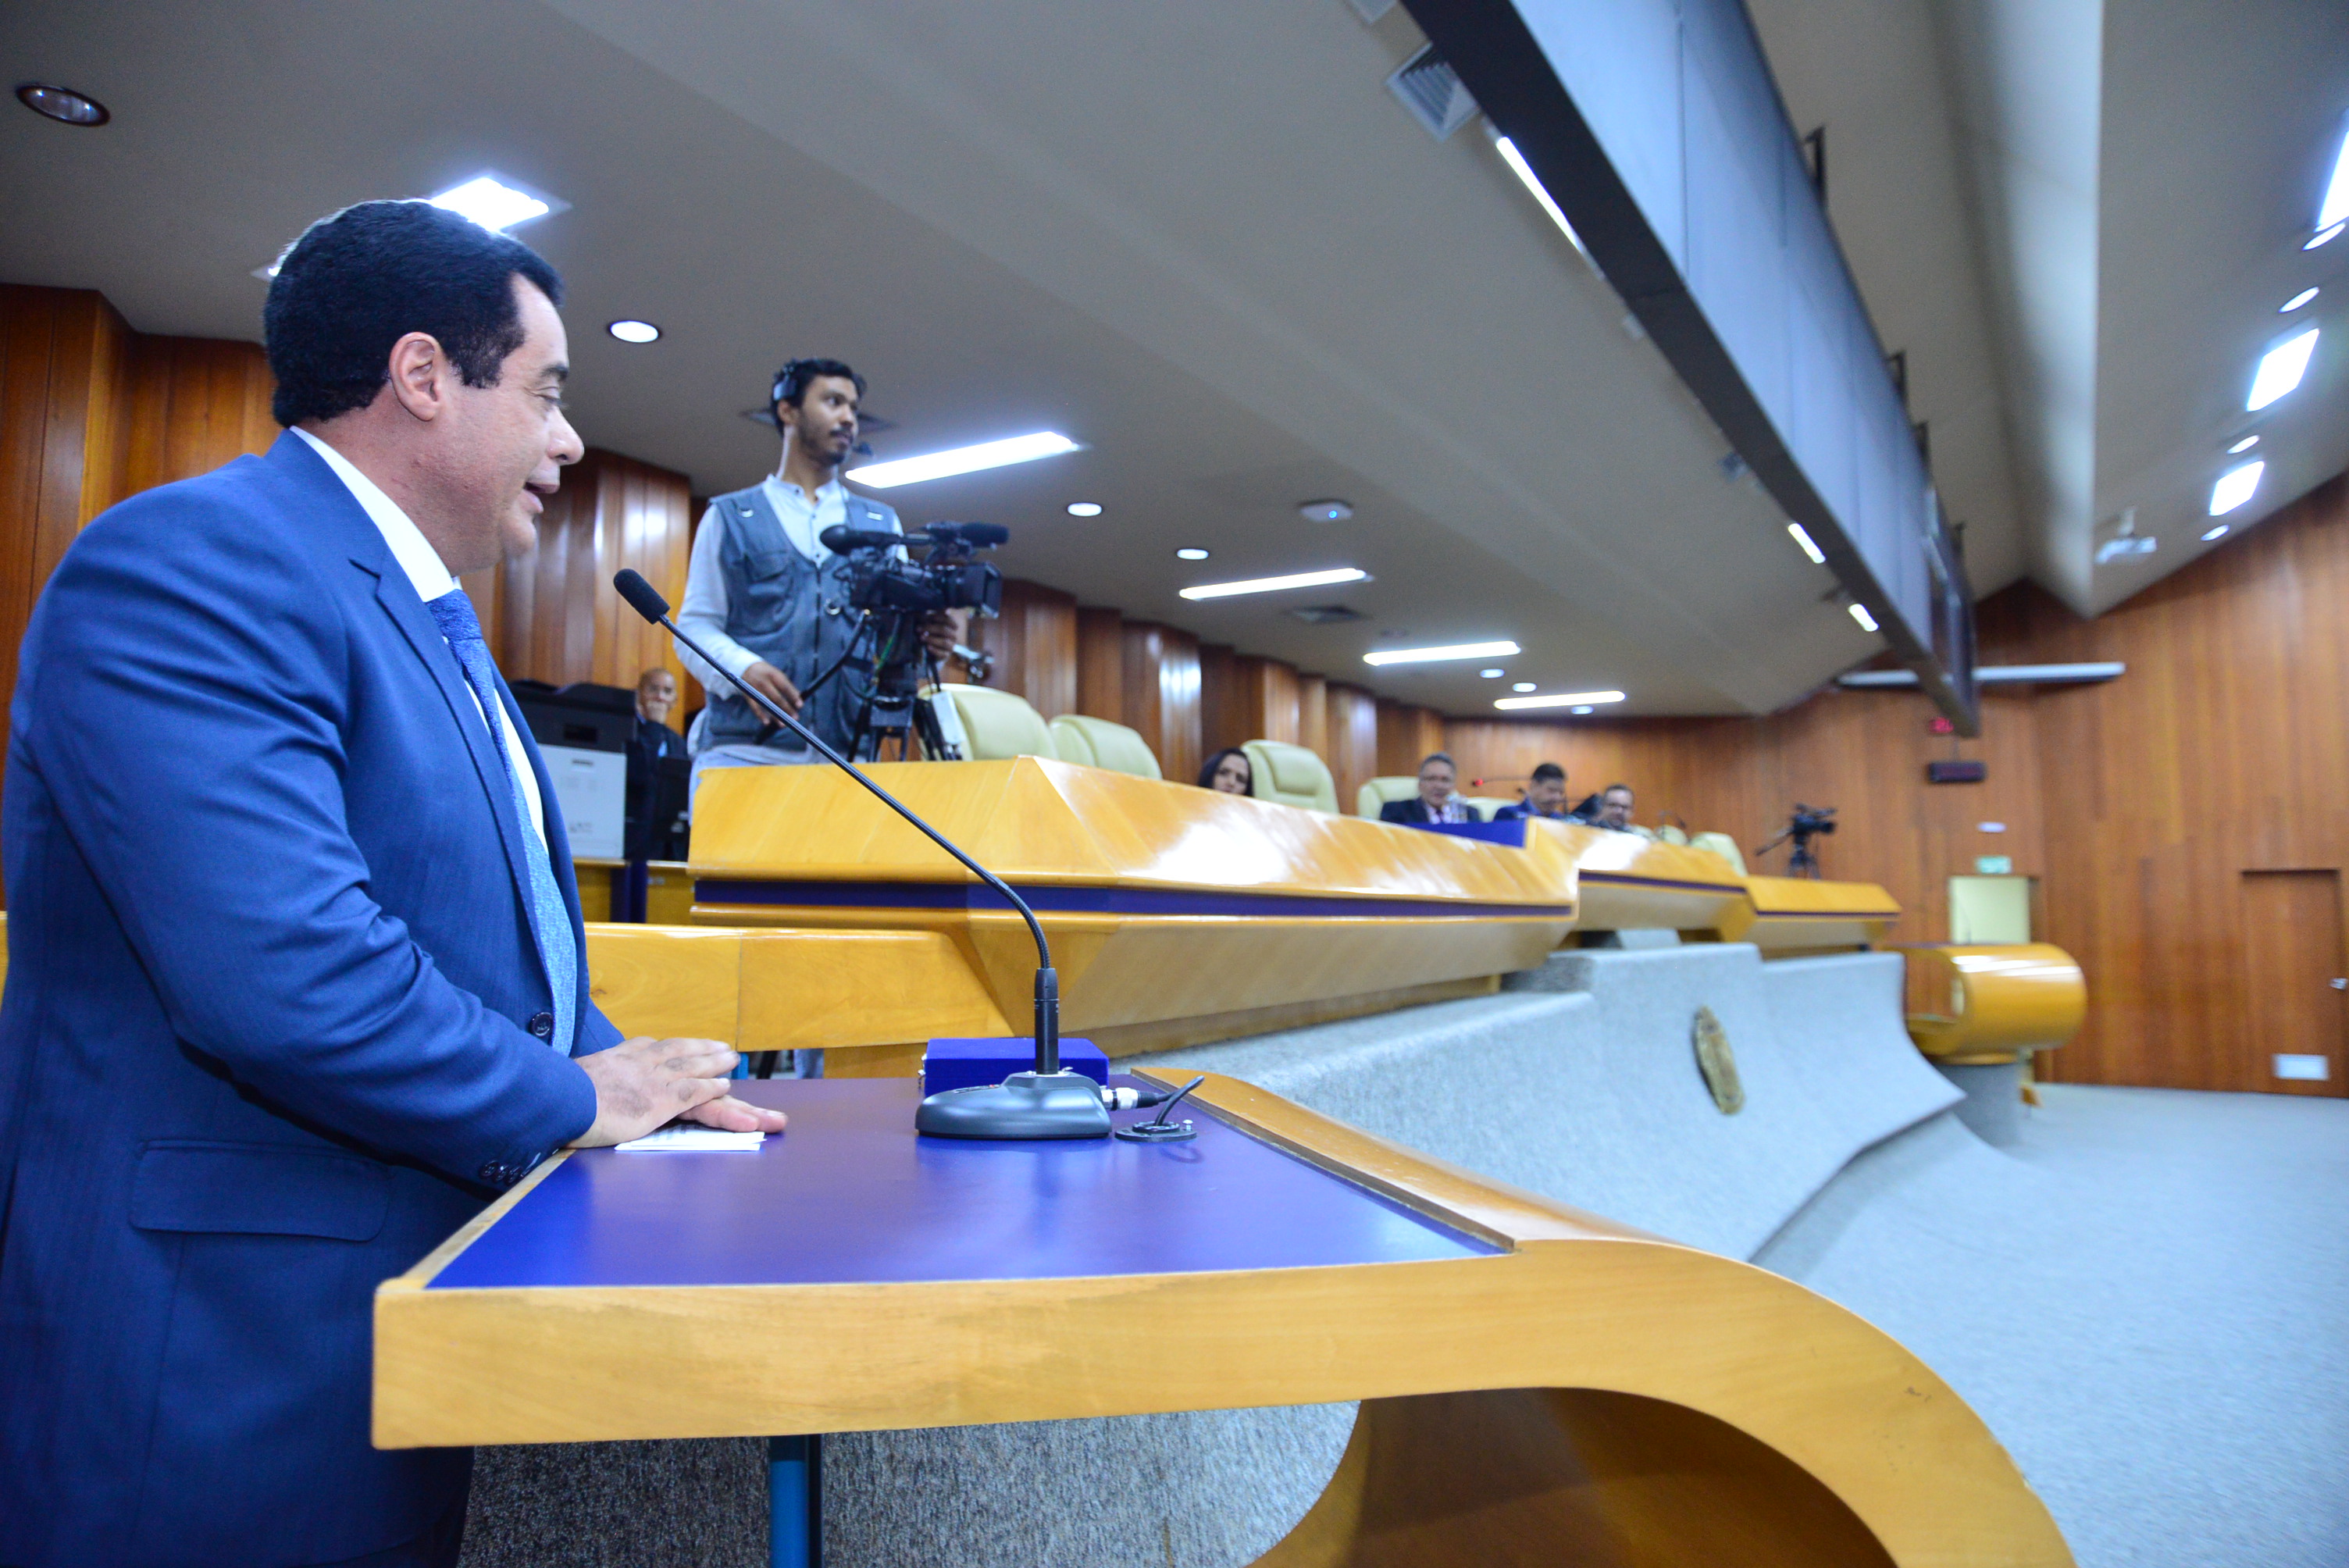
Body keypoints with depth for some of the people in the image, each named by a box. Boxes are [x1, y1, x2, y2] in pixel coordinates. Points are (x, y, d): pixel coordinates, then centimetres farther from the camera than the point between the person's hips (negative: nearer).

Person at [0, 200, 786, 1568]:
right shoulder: (194, 563, -18)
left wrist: (631, 1071, 2)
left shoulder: (434, 620, 13)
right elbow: (280, 965, -30)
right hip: (227, 1355, -9)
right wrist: (571, 1100, -16)